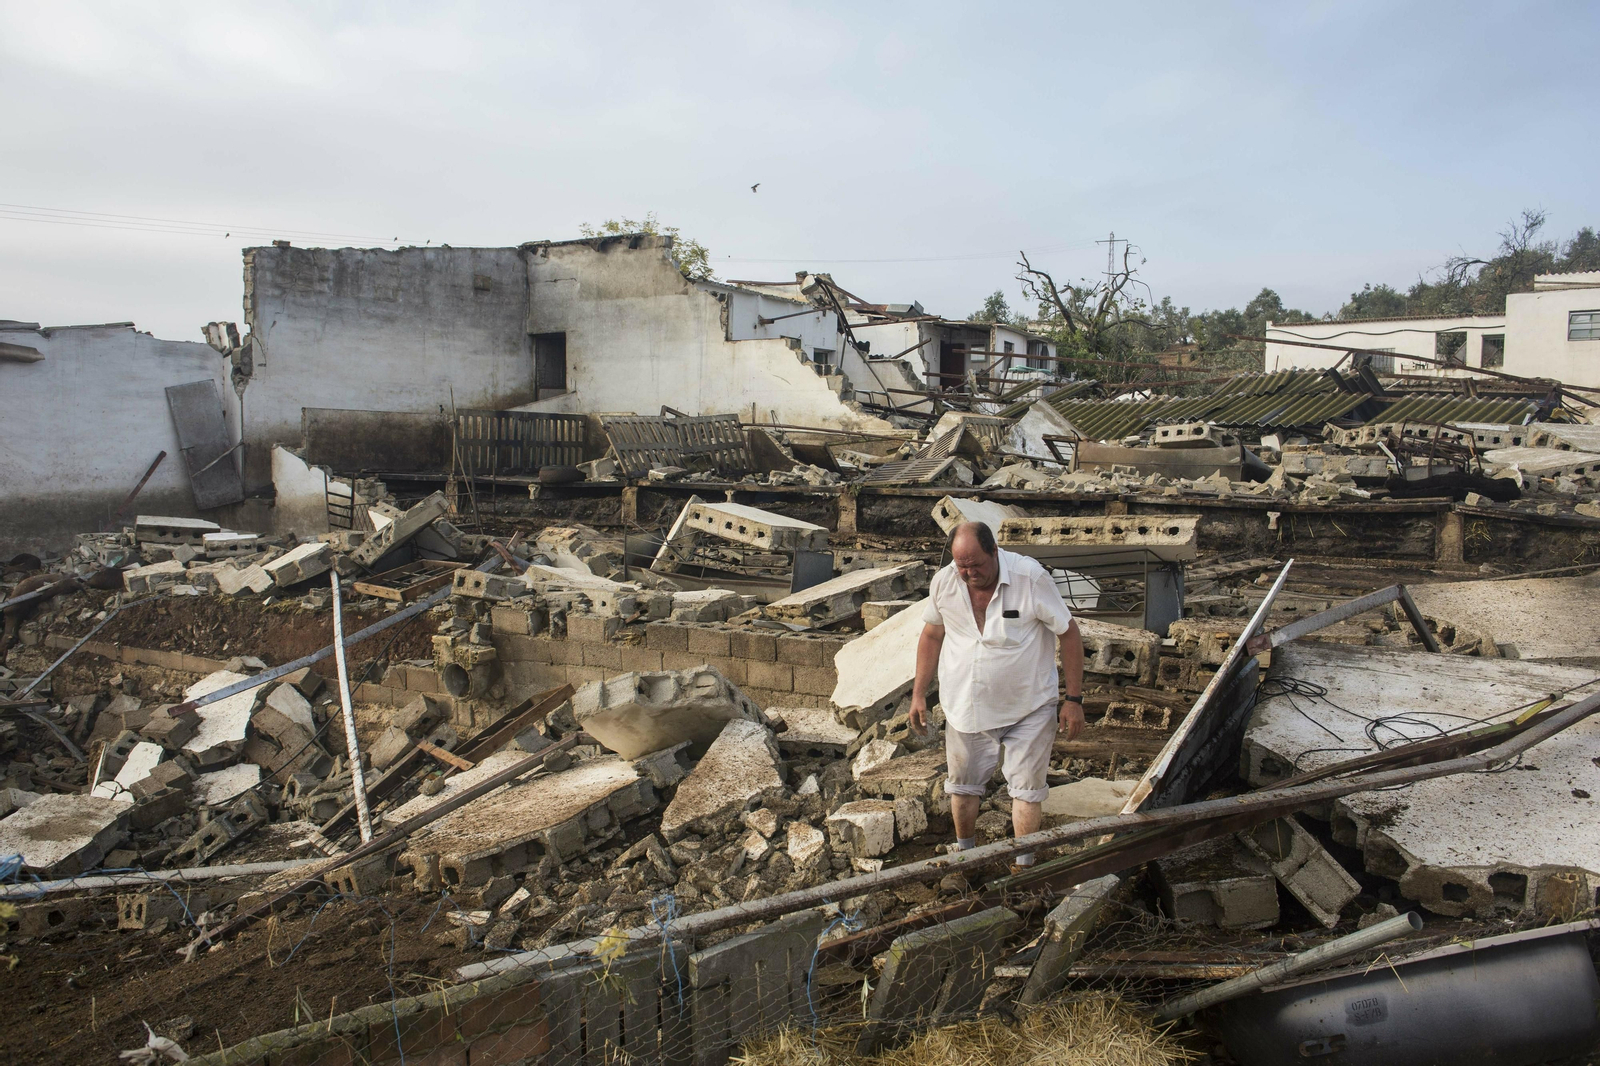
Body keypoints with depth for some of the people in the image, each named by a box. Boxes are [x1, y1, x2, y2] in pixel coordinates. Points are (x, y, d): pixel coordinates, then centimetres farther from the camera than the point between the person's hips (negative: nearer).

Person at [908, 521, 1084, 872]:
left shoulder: (1031, 578, -20)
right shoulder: (943, 582, -10)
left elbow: (1068, 634, -11)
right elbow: (932, 635, 6)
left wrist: (1073, 699, -10)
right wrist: (918, 694, 7)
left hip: (1028, 707, -3)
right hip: (965, 706, 3)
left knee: (1025, 788, 1)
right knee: (962, 786, 15)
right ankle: (965, 855, 37)